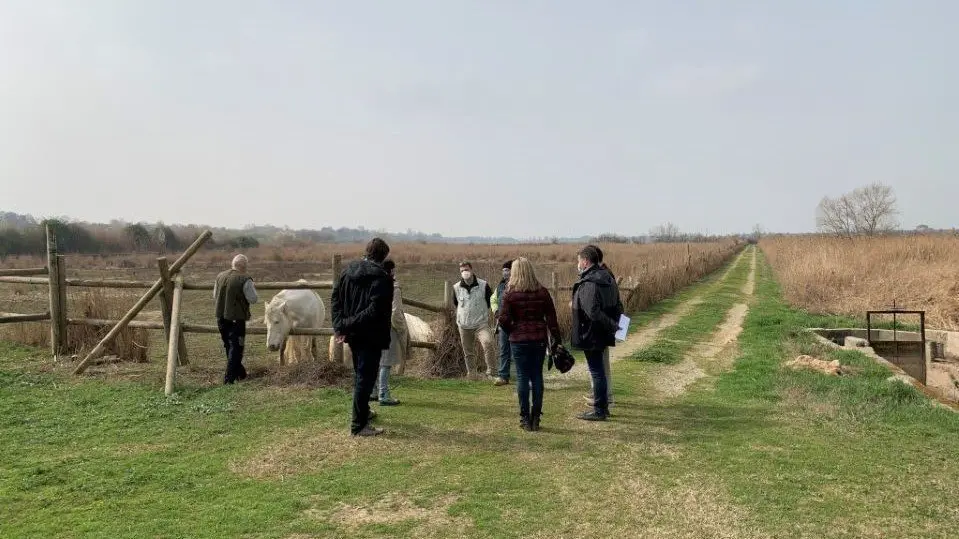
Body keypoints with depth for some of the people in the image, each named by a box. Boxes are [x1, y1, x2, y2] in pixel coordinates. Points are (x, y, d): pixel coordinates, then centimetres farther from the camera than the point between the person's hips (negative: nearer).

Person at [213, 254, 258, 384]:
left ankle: (240, 373, 34)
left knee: (229, 347, 19)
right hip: (237, 319, -6)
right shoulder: (245, 280, -16)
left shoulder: (220, 276, 5)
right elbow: (253, 299, -13)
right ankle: (229, 378, 0)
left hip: (221, 318, 6)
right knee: (235, 348, 3)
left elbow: (215, 296, 14)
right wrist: (252, 287, 3)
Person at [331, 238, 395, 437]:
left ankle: (363, 412, 37)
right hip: (371, 336, -8)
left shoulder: (348, 271, 8)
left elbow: (335, 299, 6)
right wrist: (348, 324, -18)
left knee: (360, 375, 22)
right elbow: (376, 310, -23)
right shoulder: (382, 277, -14)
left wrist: (340, 325, -2)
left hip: (352, 335, 8)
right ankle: (359, 425, 0)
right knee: (365, 378, -2)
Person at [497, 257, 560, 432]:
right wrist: (556, 340, 4)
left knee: (522, 377, 5)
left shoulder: (510, 294, -8)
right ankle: (536, 418, 15)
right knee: (537, 376, 10)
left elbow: (503, 319, -13)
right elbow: (551, 319, 0)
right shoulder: (542, 292, 0)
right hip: (539, 339, 3)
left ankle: (525, 418, 8)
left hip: (519, 340, -2)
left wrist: (512, 332, 5)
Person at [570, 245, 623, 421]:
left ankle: (599, 411, 8)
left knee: (596, 372, 0)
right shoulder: (607, 278, 9)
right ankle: (603, 406, 29)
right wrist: (614, 325, 10)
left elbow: (593, 313, -29)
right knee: (599, 371, 19)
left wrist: (611, 326, -20)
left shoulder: (588, 284, -22)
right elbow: (618, 306, 15)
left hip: (591, 336, -9)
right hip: (603, 336, 9)